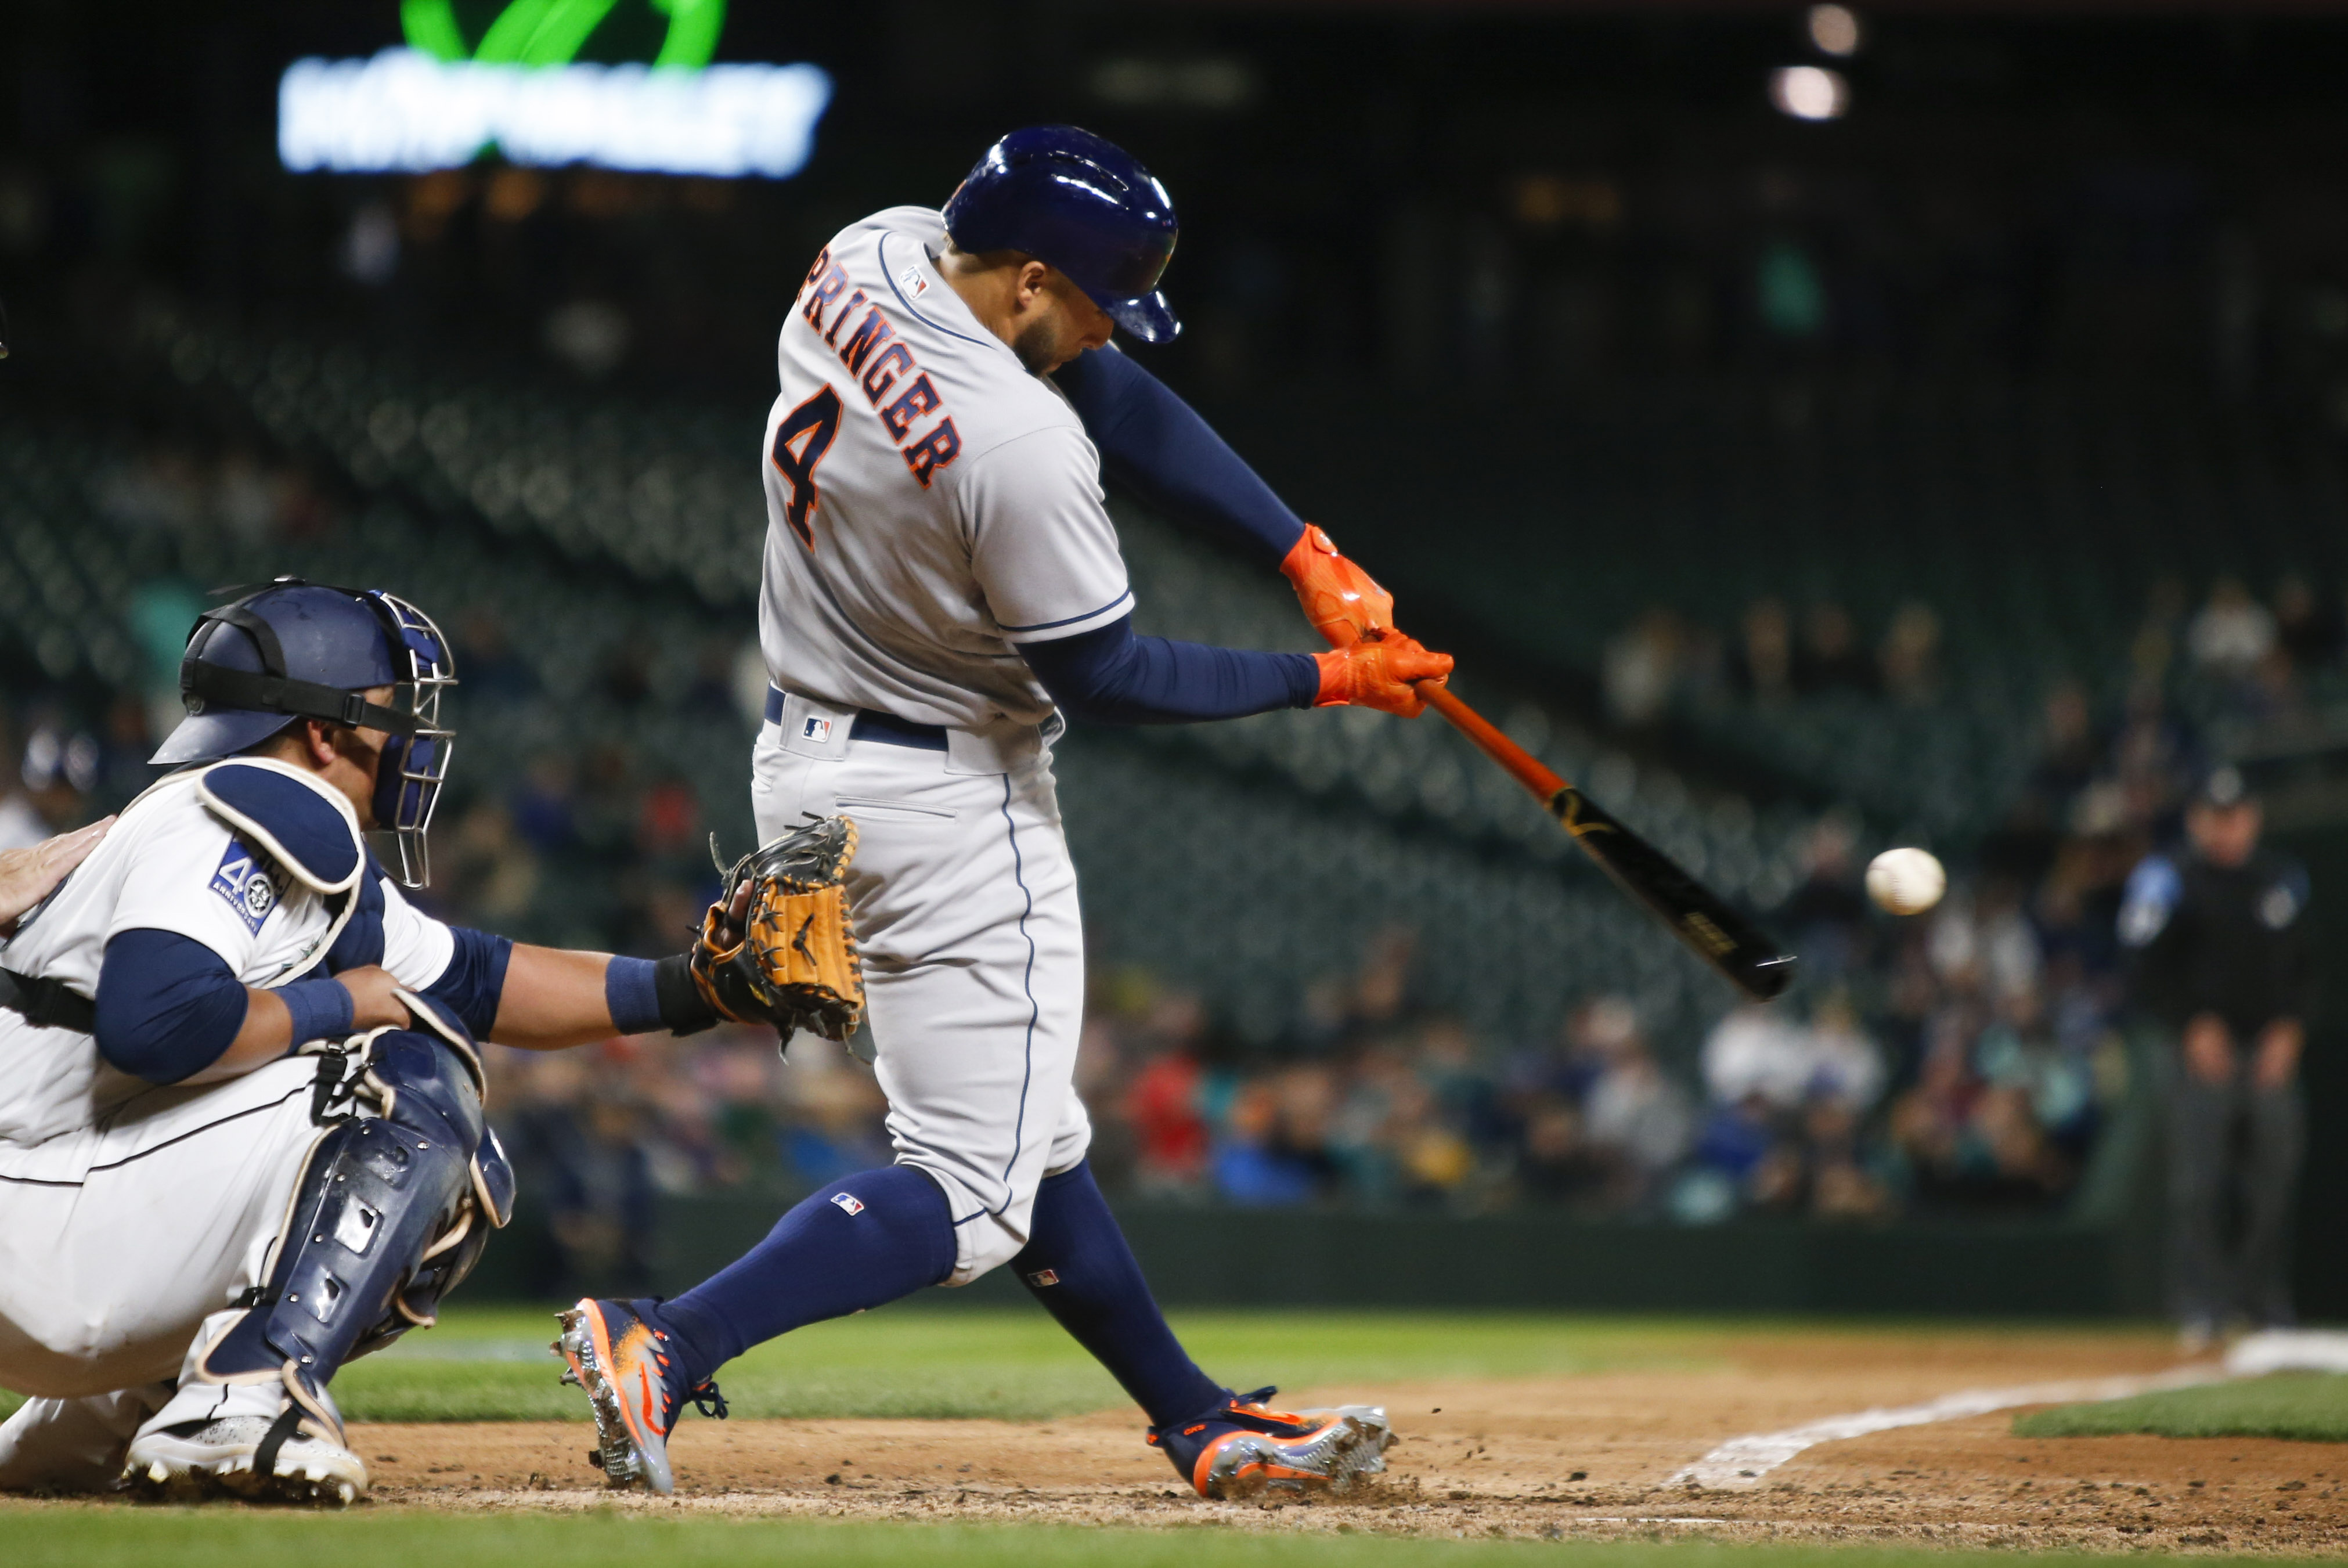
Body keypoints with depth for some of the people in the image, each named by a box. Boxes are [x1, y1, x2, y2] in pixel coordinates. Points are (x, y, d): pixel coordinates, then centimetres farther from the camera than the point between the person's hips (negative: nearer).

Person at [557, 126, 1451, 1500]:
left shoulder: (867, 259, -4)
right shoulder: (1019, 446, -31)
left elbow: (1122, 404, 1)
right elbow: (1106, 678, -18)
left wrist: (1312, 560, -4)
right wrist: (1323, 681, -9)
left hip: (806, 769, 10)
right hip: (948, 806, -10)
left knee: (1028, 1138, 17)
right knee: (975, 1192, -6)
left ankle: (1203, 1425, 28)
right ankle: (669, 1344, -21)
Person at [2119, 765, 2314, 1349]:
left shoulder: (2282, 880, 13)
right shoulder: (2174, 882, 2)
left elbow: (2303, 967, 14)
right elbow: (2153, 971, 0)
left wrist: (2288, 1027, -1)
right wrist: (2194, 1026, -11)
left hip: (2272, 1053, 3)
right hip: (2205, 1049, -3)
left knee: (2273, 1185, 2)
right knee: (2197, 1186, -10)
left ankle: (2269, 1307, 12)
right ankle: (2202, 1307, -9)